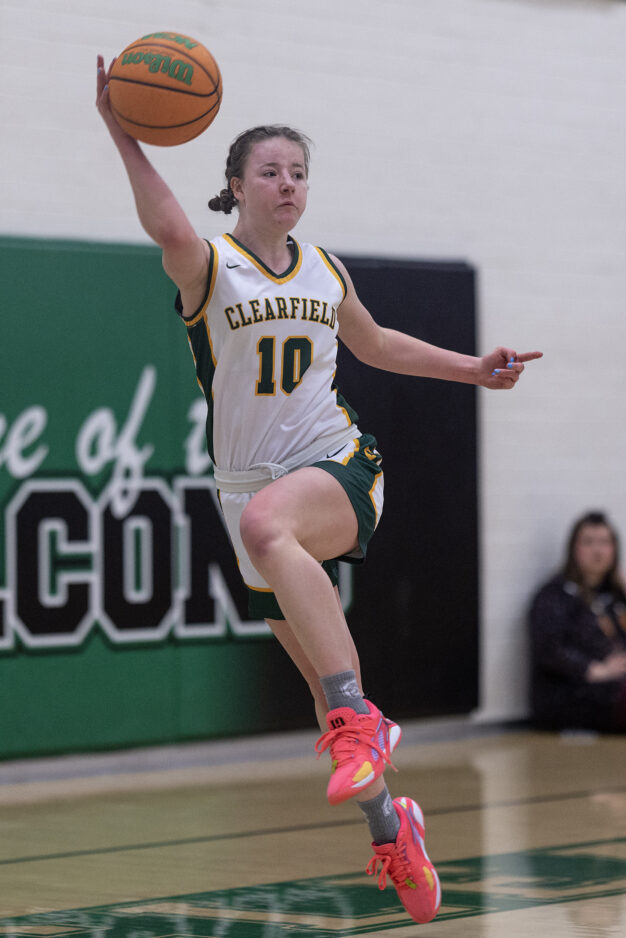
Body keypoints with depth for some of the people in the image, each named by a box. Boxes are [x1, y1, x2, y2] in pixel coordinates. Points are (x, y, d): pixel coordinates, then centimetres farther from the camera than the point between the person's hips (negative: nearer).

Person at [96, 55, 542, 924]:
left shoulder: (325, 270, 8)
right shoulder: (209, 265, -5)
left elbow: (375, 343, 28)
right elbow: (169, 230, -30)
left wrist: (474, 369, 25)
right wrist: (125, 136, -46)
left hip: (339, 467, 0)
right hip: (254, 482, 0)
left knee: (267, 521, -39)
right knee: (323, 675, 8)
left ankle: (356, 720, -44)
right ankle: (390, 829, 30)